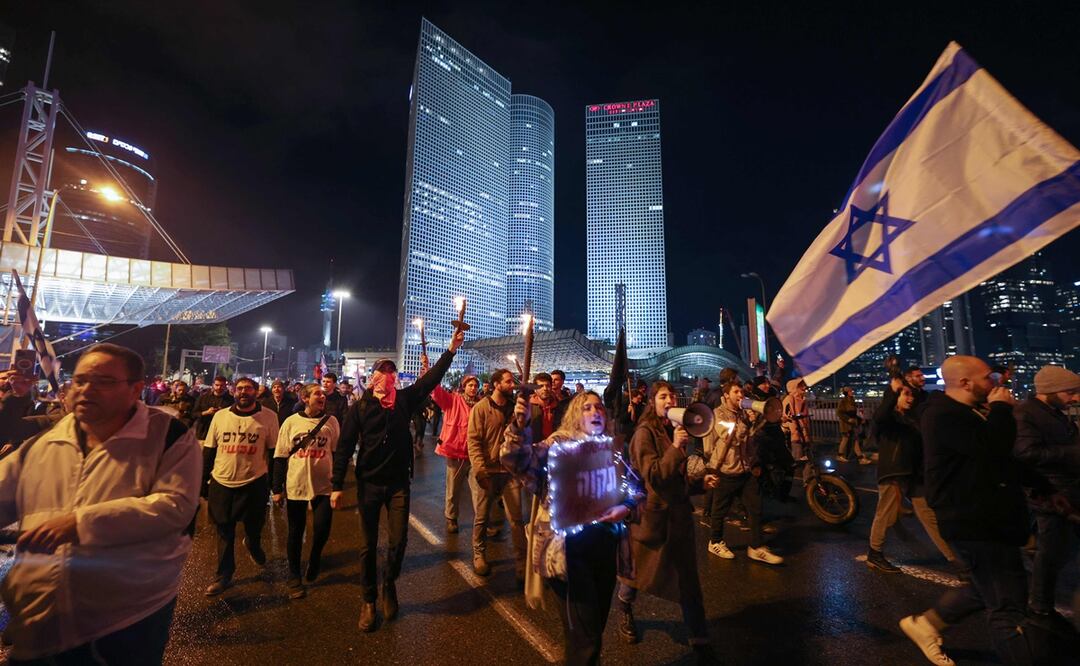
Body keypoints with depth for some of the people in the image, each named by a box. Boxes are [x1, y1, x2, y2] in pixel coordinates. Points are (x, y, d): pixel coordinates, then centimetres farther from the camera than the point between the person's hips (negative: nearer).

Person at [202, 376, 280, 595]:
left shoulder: (268, 417, -7)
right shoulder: (220, 416, 0)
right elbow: (208, 451, 7)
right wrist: (202, 482, 6)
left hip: (254, 483, -2)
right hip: (221, 484, 2)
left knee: (254, 527, 15)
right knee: (224, 533, 13)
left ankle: (253, 545, 49)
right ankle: (223, 575, 32)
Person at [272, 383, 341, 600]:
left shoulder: (331, 421, 0)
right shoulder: (291, 422, -2)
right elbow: (280, 457, 2)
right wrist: (277, 489, 0)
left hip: (323, 484, 0)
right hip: (295, 485, 0)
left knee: (322, 529, -4)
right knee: (295, 532, 11)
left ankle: (314, 559, 30)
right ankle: (294, 576, 31)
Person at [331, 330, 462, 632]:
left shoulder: (404, 399, 1)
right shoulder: (359, 406, -4)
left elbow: (432, 378, -4)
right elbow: (344, 447, -4)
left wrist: (452, 349, -9)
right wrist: (337, 485, -7)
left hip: (399, 482, 1)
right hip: (368, 483, -1)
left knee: (398, 540, 5)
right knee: (368, 544, 9)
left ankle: (389, 585, 34)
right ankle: (368, 600, 29)